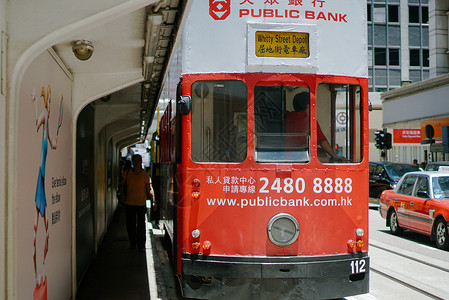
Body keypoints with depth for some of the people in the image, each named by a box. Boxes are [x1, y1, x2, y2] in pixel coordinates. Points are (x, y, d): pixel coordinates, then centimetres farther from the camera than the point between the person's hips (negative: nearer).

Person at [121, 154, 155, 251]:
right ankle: (132, 243, 27)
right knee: (130, 225, 10)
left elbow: (149, 189, -2)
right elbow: (122, 184, 12)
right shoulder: (128, 172, 2)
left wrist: (153, 201, -8)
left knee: (141, 226, 0)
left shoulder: (145, 175, -3)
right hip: (129, 203, 3)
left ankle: (141, 245, 14)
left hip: (141, 204, -2)